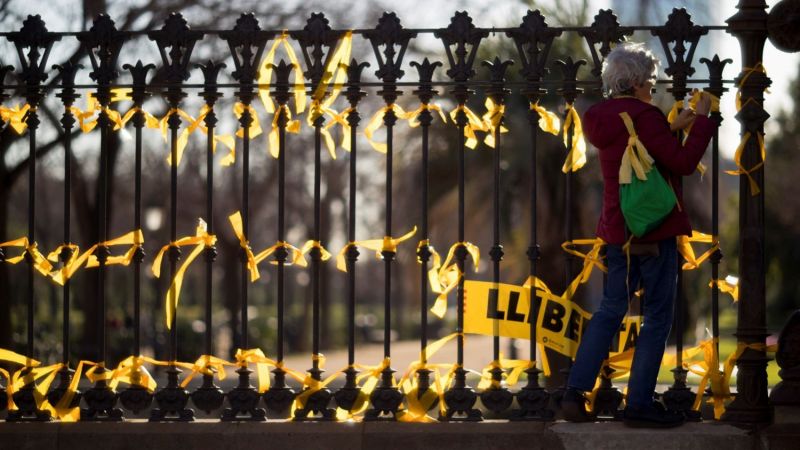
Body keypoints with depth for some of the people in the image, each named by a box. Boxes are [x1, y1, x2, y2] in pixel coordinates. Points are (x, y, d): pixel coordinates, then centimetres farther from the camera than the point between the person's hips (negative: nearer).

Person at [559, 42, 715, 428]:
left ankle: (575, 392, 9)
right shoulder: (643, 116, -17)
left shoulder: (604, 118, 9)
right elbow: (684, 163, -18)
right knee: (657, 318, 1)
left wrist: (673, 128, 21)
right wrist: (703, 120, -10)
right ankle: (639, 404, 3)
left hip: (617, 232, 8)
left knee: (610, 310, 16)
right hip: (654, 231, -8)